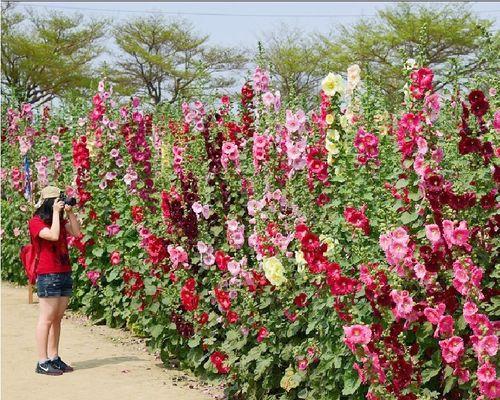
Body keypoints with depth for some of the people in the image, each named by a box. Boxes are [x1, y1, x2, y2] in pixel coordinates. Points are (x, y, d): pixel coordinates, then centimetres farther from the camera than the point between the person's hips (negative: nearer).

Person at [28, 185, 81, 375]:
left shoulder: (60, 220, 17)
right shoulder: (36, 222, -6)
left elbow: (76, 232, 4)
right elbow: (53, 235, -22)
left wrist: (69, 212, 1)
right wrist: (56, 212, -14)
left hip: (65, 274, 7)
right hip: (48, 276, -7)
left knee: (57, 319, 8)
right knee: (47, 318, -7)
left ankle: (54, 358, 13)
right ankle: (42, 362, -5)